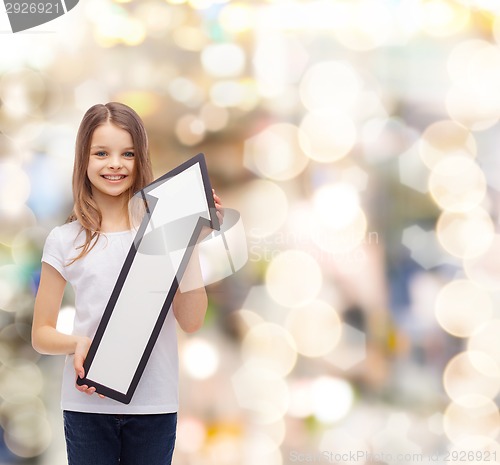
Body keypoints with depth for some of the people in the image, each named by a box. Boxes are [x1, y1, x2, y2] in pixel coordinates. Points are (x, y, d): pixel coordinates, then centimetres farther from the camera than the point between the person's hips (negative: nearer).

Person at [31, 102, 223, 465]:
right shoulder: (65, 241, 2)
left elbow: (191, 321, -4)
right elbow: (41, 334, 7)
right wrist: (78, 344, -14)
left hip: (154, 404, 0)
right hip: (88, 404, 0)